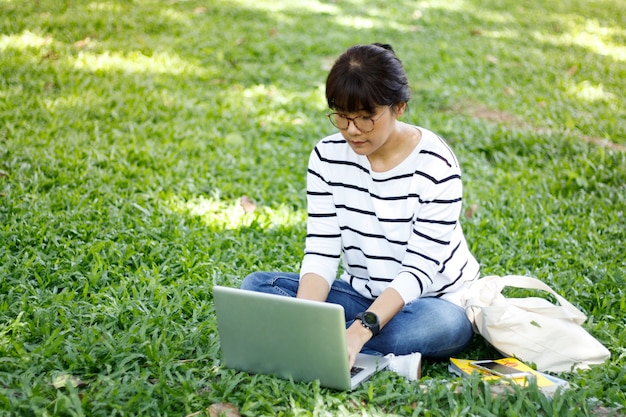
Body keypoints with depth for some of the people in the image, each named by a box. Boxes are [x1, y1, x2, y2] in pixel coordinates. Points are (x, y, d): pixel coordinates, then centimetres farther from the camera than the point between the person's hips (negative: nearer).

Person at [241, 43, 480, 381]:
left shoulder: (435, 165, -19)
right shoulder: (327, 157, -6)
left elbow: (419, 267, -23)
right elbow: (321, 251, -10)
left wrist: (360, 330, -38)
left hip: (430, 299, -4)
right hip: (362, 295, 5)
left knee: (445, 324, -39)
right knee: (255, 286, -17)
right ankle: (385, 361, -28)